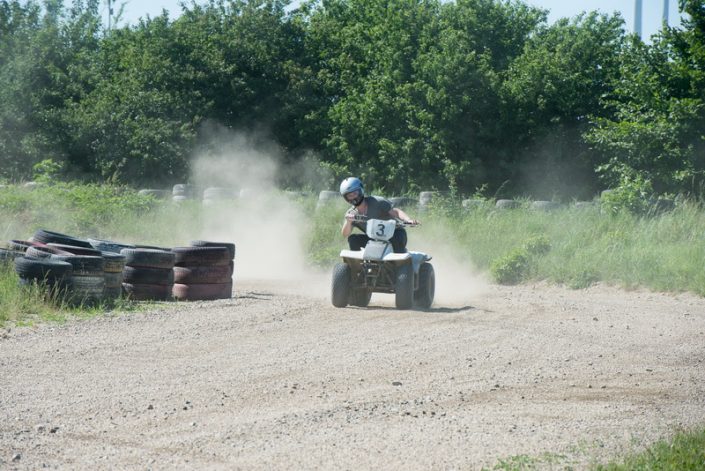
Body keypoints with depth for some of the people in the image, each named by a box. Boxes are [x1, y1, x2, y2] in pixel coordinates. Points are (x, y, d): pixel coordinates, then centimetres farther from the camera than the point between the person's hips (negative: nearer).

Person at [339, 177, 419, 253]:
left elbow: (395, 211, -23)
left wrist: (408, 220, -42)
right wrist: (348, 222, -33)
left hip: (393, 234, -4)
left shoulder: (376, 202, -13)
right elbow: (345, 234, -12)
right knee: (352, 239, -13)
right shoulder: (351, 214, -1)